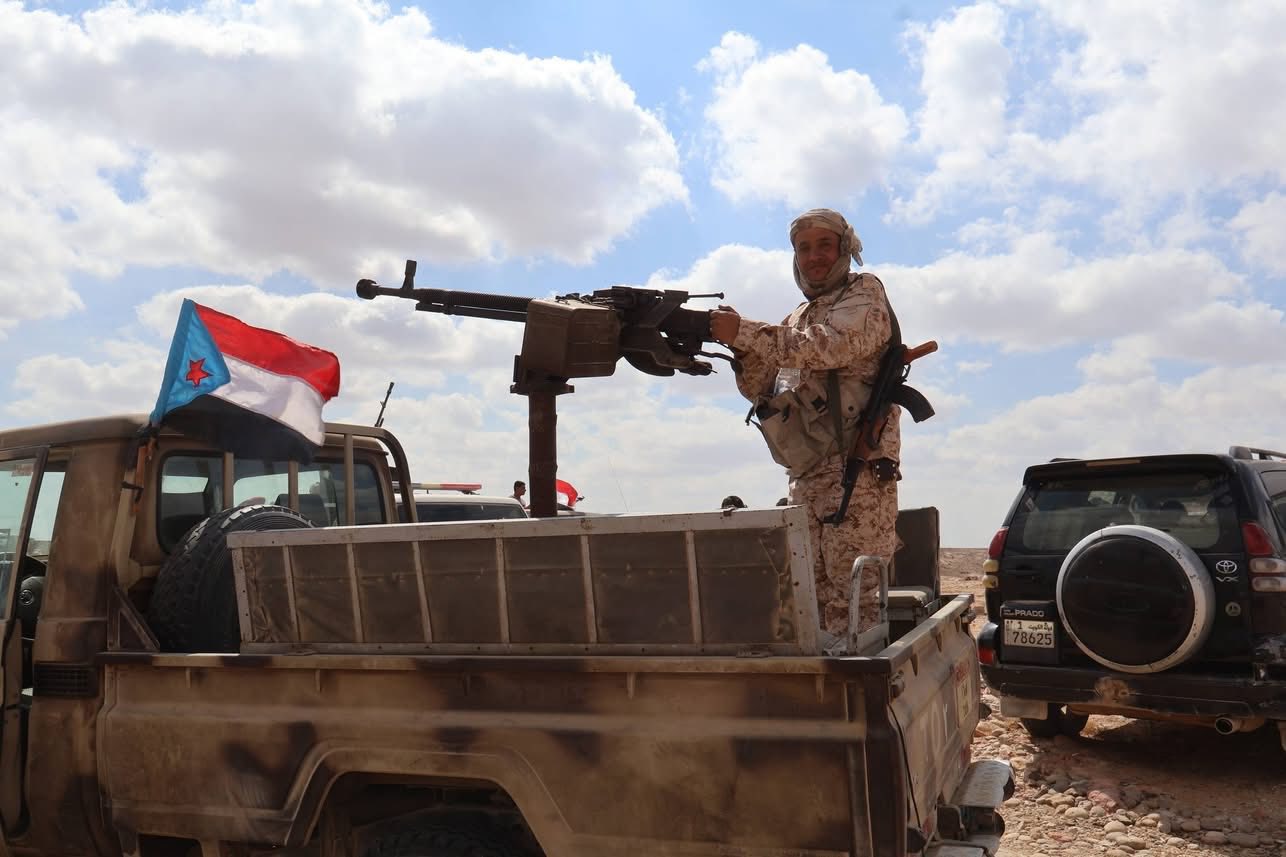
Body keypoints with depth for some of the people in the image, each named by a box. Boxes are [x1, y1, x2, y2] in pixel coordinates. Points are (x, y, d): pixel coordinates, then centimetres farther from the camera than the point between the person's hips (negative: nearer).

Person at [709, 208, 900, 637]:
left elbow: (830, 346, -17)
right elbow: (762, 390, 17)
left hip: (858, 470, -7)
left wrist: (746, 331, -18)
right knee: (815, 597, 6)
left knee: (855, 594, -10)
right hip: (807, 476, 7)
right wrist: (742, 346, -3)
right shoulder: (799, 317, 25)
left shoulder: (864, 292, 4)